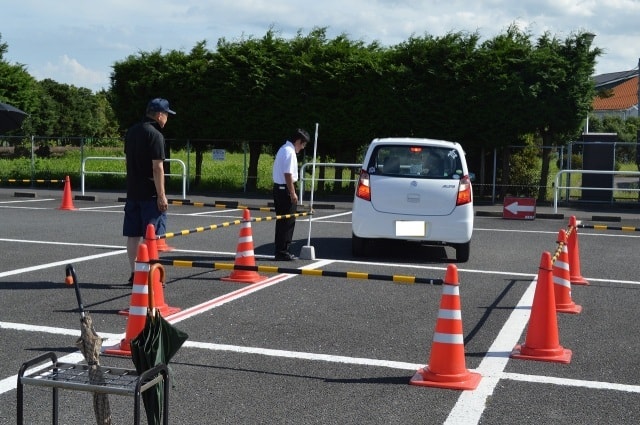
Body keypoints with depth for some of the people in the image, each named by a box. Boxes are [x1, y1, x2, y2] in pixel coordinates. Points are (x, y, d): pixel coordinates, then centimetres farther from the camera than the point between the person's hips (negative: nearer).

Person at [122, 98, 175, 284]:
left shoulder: (131, 132, 12)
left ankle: (134, 274, 14)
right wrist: (161, 195, -17)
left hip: (132, 192, 8)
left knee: (133, 235, 9)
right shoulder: (155, 135, -14)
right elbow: (157, 167, -18)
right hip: (150, 193, -8)